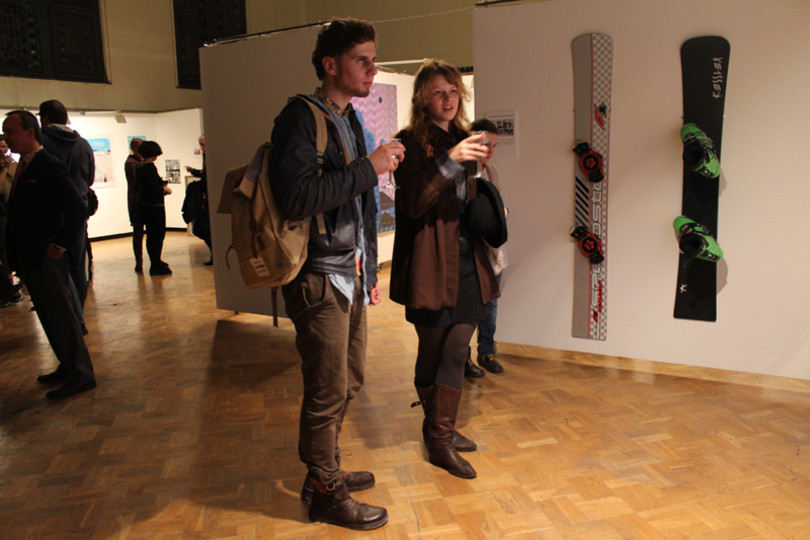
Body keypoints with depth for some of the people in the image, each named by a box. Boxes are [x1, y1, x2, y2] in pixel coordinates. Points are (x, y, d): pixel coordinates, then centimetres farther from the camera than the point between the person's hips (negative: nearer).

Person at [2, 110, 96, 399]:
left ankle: (81, 375, 6)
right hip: (29, 259, 9)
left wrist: (60, 245, -18)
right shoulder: (23, 167, 13)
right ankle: (68, 367, 28)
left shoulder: (50, 167, -14)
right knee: (50, 317, 16)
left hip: (48, 258, -9)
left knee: (61, 316, -3)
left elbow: (78, 210, -20)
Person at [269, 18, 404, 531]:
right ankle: (326, 493, 20)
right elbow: (297, 197, -26)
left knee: (348, 382, 17)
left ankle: (327, 470, 36)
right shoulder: (302, 118, -11)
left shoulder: (351, 120, 17)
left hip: (351, 275, 9)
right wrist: (369, 167, -20)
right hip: (320, 277, -9)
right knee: (328, 392, 1)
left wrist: (370, 271, 21)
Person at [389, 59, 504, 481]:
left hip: (467, 262, 6)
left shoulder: (462, 138, 17)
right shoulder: (411, 141, -5)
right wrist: (449, 161, -26)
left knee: (456, 353, 5)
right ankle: (439, 439, 19)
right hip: (431, 265, -6)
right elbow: (413, 202, -17)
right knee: (432, 353, 5)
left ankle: (441, 433, 19)